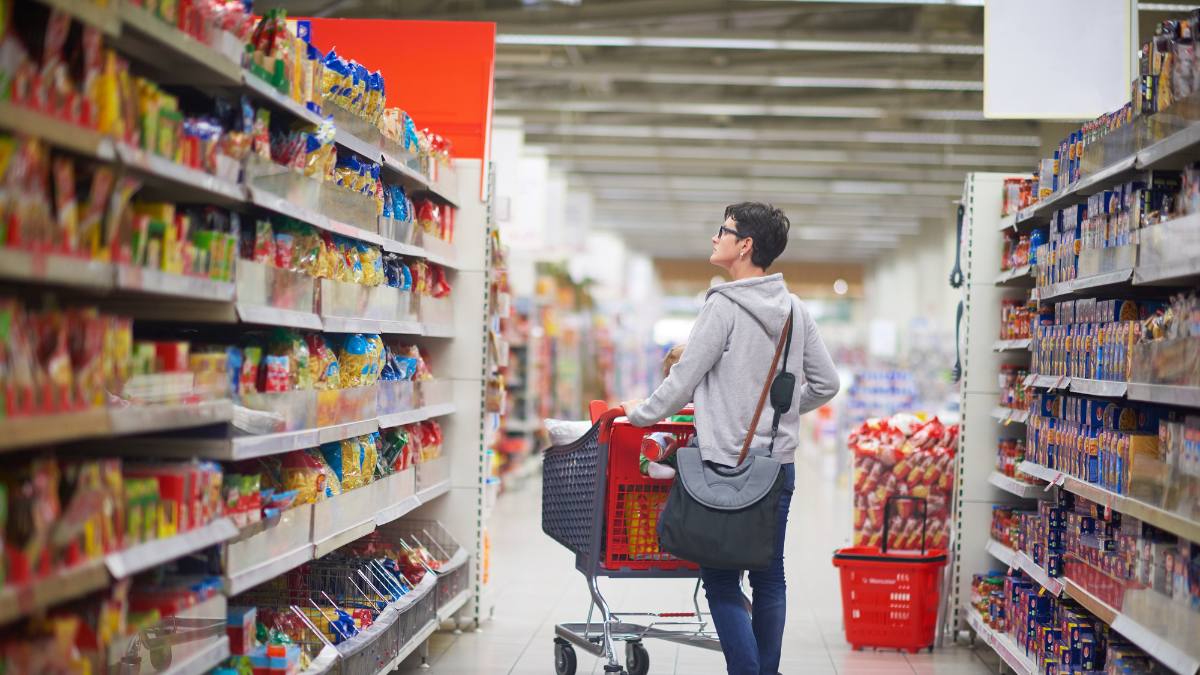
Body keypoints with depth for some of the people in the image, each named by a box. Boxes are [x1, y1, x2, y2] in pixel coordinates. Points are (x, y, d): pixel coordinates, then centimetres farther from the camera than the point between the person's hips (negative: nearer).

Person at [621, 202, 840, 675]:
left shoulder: (724, 307, -13)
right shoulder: (795, 310, 7)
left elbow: (683, 381, -9)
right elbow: (826, 384, 12)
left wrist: (640, 414, 6)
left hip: (728, 466, -6)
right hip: (780, 463, 6)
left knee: (722, 580, 0)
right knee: (770, 577, 13)